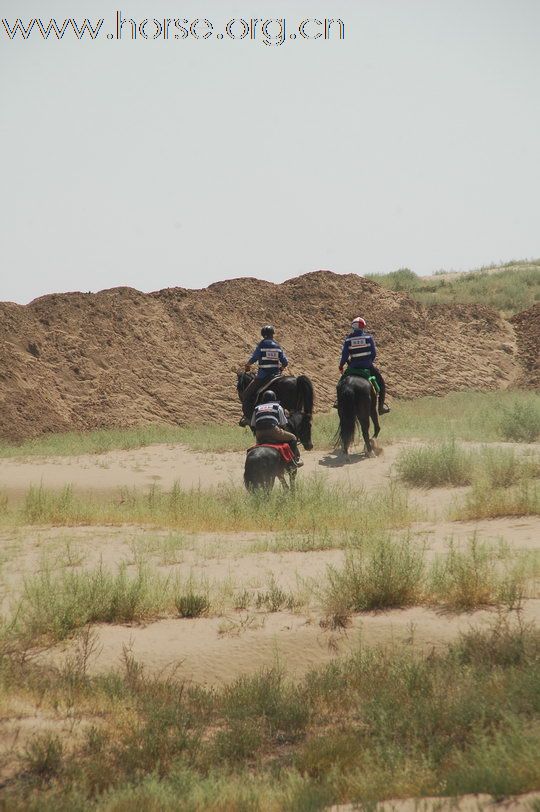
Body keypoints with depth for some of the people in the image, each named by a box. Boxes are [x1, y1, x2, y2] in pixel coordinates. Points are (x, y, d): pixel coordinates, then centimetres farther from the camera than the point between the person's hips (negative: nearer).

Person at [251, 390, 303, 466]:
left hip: (259, 436, 4)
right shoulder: (277, 407, 15)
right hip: (273, 432, -4)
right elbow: (283, 424, 14)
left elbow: (253, 425, 21)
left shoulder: (257, 408, 25)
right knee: (292, 438, 14)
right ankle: (296, 459, 8)